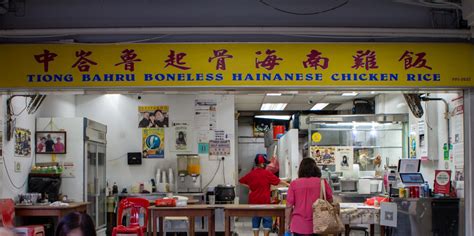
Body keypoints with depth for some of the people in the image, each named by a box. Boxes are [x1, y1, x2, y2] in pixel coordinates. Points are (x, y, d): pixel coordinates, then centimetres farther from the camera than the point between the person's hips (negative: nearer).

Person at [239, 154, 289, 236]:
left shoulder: (251, 174, 2)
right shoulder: (267, 173, -9)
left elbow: (241, 181, 12)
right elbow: (278, 181, -3)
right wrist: (287, 184, 9)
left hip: (254, 201, 4)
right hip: (265, 201, -4)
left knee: (255, 220, 10)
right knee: (267, 220, 5)